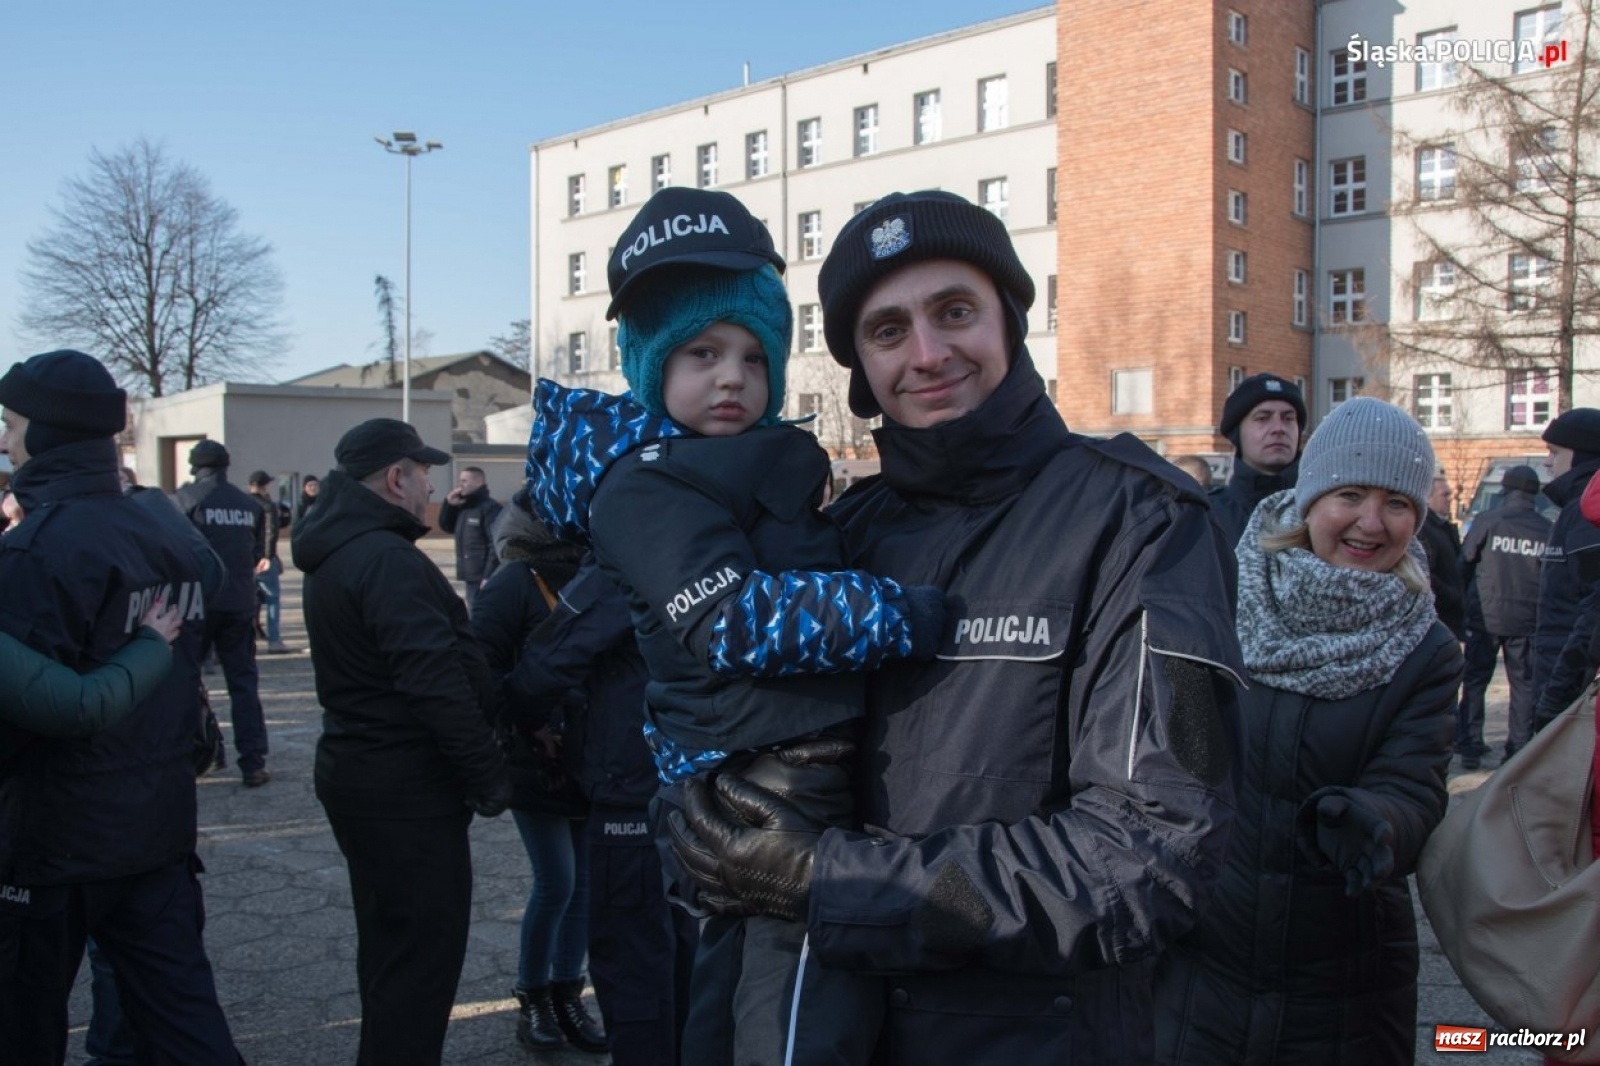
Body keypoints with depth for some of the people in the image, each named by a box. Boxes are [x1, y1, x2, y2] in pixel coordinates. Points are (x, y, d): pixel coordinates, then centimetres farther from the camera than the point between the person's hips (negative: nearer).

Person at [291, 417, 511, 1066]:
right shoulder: (387, 560, -21)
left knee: (389, 948, 23)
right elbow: (437, 683, -27)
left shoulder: (333, 555, 13)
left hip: (357, 770, 11)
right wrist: (490, 776, -18)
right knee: (422, 960, -1)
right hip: (406, 789, -11)